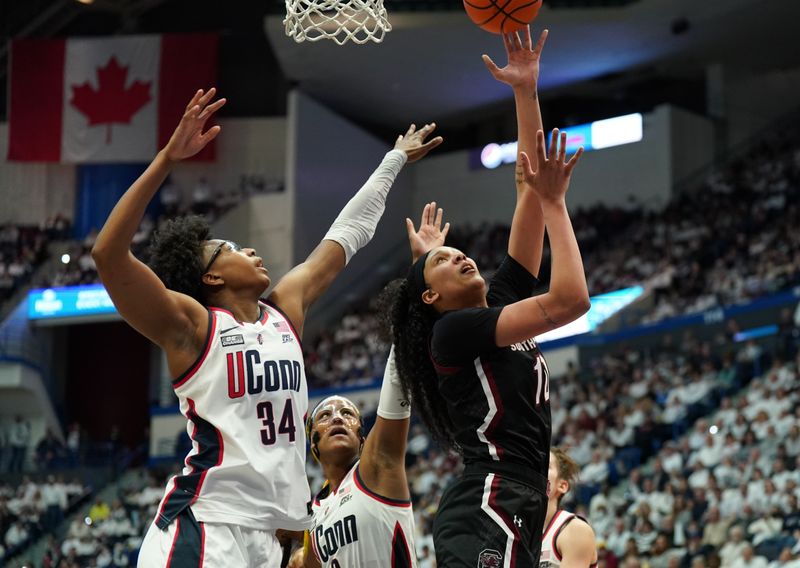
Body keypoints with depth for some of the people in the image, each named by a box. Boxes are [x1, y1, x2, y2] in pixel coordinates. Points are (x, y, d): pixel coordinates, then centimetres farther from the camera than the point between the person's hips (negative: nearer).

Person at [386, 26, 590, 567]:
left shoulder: (500, 301, 20)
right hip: (490, 508, -9)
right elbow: (570, 300, -15)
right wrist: (553, 200, -5)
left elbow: (529, 187, 17)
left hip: (513, 513, 9)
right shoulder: (454, 330, -3)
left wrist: (527, 93, 14)